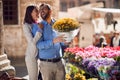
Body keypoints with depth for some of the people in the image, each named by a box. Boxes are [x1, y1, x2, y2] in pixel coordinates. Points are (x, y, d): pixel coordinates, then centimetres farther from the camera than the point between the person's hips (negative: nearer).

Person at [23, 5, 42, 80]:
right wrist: (39, 29, -21)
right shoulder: (26, 26, -12)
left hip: (40, 55, 6)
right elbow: (33, 42, -20)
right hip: (32, 56, -6)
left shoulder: (38, 25, 5)